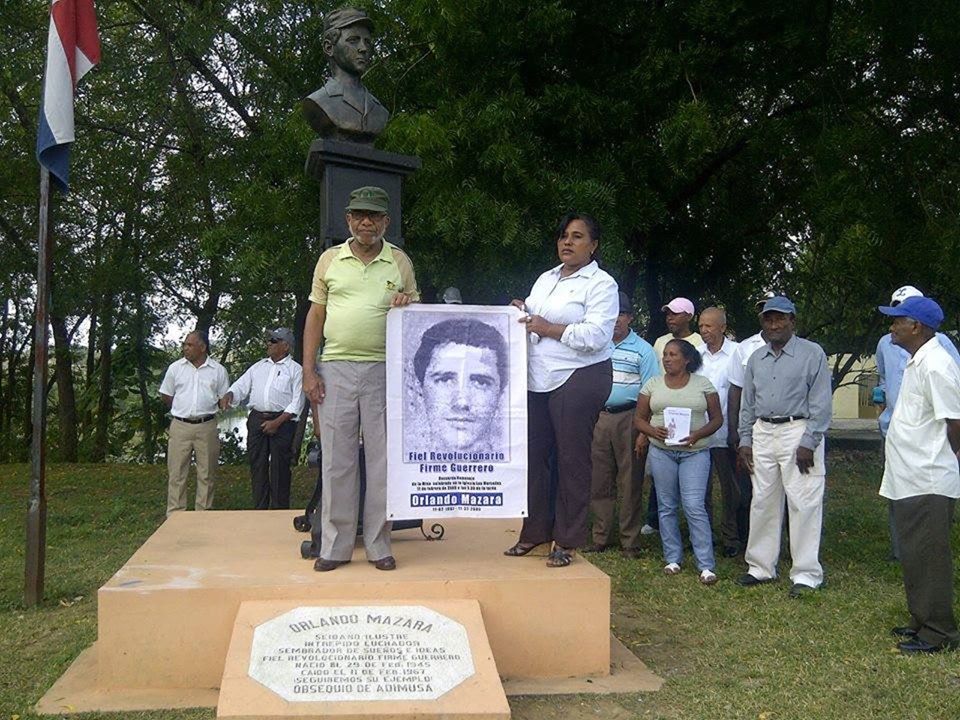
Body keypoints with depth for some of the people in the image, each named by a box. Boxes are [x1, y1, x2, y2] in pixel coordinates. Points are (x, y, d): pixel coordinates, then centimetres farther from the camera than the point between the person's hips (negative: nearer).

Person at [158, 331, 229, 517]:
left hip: (207, 427, 0)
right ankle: (175, 514, 9)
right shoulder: (175, 368, 5)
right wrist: (182, 410, 11)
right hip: (180, 426, 1)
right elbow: (165, 396, 13)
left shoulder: (218, 370, 2)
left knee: (206, 473, 5)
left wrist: (204, 410, 6)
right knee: (176, 472, 2)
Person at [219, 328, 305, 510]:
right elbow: (241, 386, 16)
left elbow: (297, 403, -4)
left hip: (281, 421, -5)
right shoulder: (258, 367, 18)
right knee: (257, 467, 5)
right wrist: (229, 395, -8)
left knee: (279, 470, -3)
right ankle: (259, 510, 12)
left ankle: (279, 512, 3)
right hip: (256, 419, 5)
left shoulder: (295, 370, 2)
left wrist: (277, 422, -13)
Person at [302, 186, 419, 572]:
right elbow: (315, 317, 10)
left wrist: (408, 306, -10)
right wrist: (308, 371, 2)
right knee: (337, 460, 3)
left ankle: (378, 544, 13)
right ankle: (335, 546, 11)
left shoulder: (401, 262, 8)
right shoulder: (329, 259, 9)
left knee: (382, 459, 3)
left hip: (383, 369, 0)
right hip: (336, 369, 0)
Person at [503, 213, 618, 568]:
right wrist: (521, 313, 0)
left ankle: (567, 540, 8)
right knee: (534, 454, 9)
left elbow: (595, 335, -17)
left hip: (579, 379, -7)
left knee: (571, 458, -1)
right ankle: (535, 530, 21)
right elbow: (533, 319, 23)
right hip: (538, 379, 7)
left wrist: (548, 329, -13)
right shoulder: (545, 278, 18)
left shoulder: (601, 284, -5)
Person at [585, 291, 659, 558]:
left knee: (630, 482, 0)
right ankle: (600, 537, 14)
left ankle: (630, 541, 7)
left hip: (629, 418, -4)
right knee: (599, 480, 5)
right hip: (599, 417, 4)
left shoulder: (643, 350, 1)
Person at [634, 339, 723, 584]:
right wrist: (652, 431, -11)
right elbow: (639, 418, 10)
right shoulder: (653, 384, 8)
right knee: (667, 507, 7)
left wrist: (697, 435, -13)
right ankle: (672, 559, 18)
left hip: (695, 452, -3)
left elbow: (717, 418, 4)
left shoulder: (703, 384, 3)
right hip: (661, 451, 3)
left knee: (694, 507, -10)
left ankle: (706, 565, -6)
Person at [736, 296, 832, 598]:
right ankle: (761, 567, 20)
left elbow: (821, 403, -7)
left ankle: (806, 574, 3)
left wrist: (808, 443, -13)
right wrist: (745, 440, 11)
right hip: (763, 433, 6)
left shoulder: (812, 354, -3)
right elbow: (747, 403, 18)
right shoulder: (756, 358, 14)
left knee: (804, 504, -5)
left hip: (799, 431, -6)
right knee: (762, 502, 10)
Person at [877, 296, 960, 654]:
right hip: (909, 481, 10)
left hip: (928, 484, -10)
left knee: (928, 558, -3)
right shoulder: (916, 363, 14)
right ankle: (922, 621, 29)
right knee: (914, 556, 18)